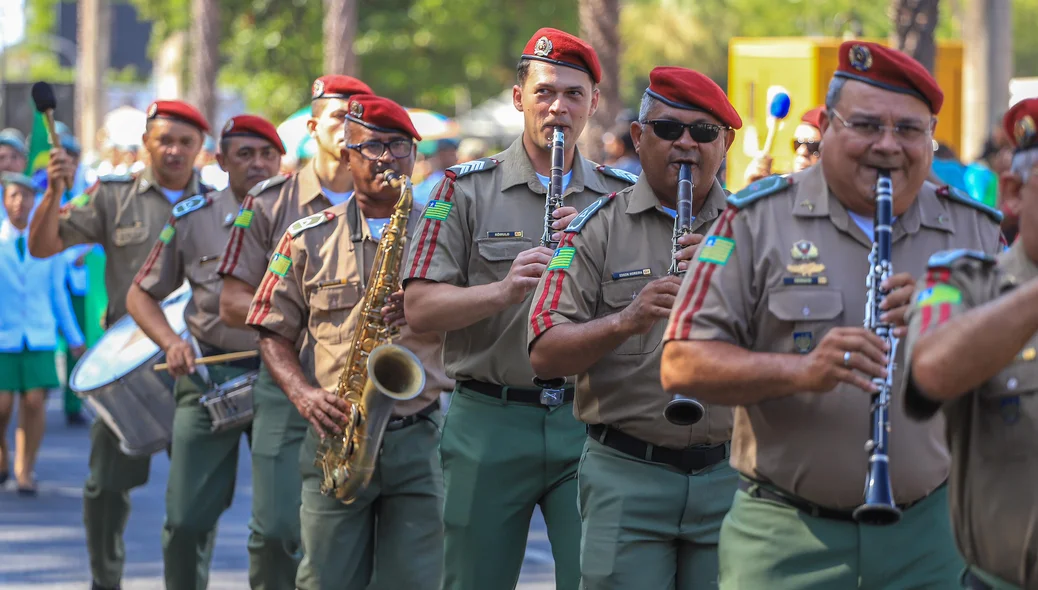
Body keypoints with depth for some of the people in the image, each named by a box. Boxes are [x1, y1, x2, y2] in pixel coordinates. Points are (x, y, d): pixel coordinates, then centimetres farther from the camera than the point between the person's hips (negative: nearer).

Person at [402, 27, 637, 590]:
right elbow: (419, 308, -6)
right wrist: (504, 291, -21)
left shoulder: (622, 197, 11)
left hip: (587, 418, 1)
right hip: (489, 420, -1)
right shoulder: (466, 190, 3)